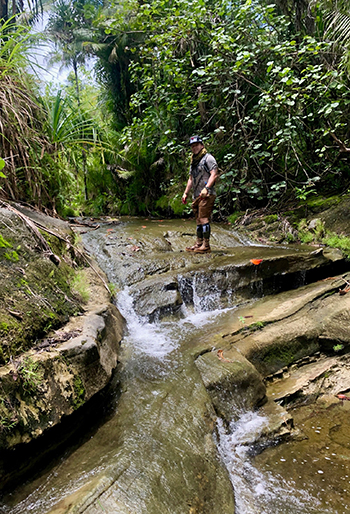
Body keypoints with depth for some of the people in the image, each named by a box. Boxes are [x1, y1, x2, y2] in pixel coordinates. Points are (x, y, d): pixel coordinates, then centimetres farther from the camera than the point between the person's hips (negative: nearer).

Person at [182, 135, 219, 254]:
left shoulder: (208, 157, -3)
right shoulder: (193, 161, 23)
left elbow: (214, 174, -14)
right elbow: (191, 179, 29)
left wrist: (206, 188, -25)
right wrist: (185, 193, 22)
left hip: (206, 195, -9)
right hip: (197, 196, 9)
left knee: (204, 219, -12)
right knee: (198, 220, 10)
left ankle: (206, 246, -11)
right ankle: (199, 243, 16)